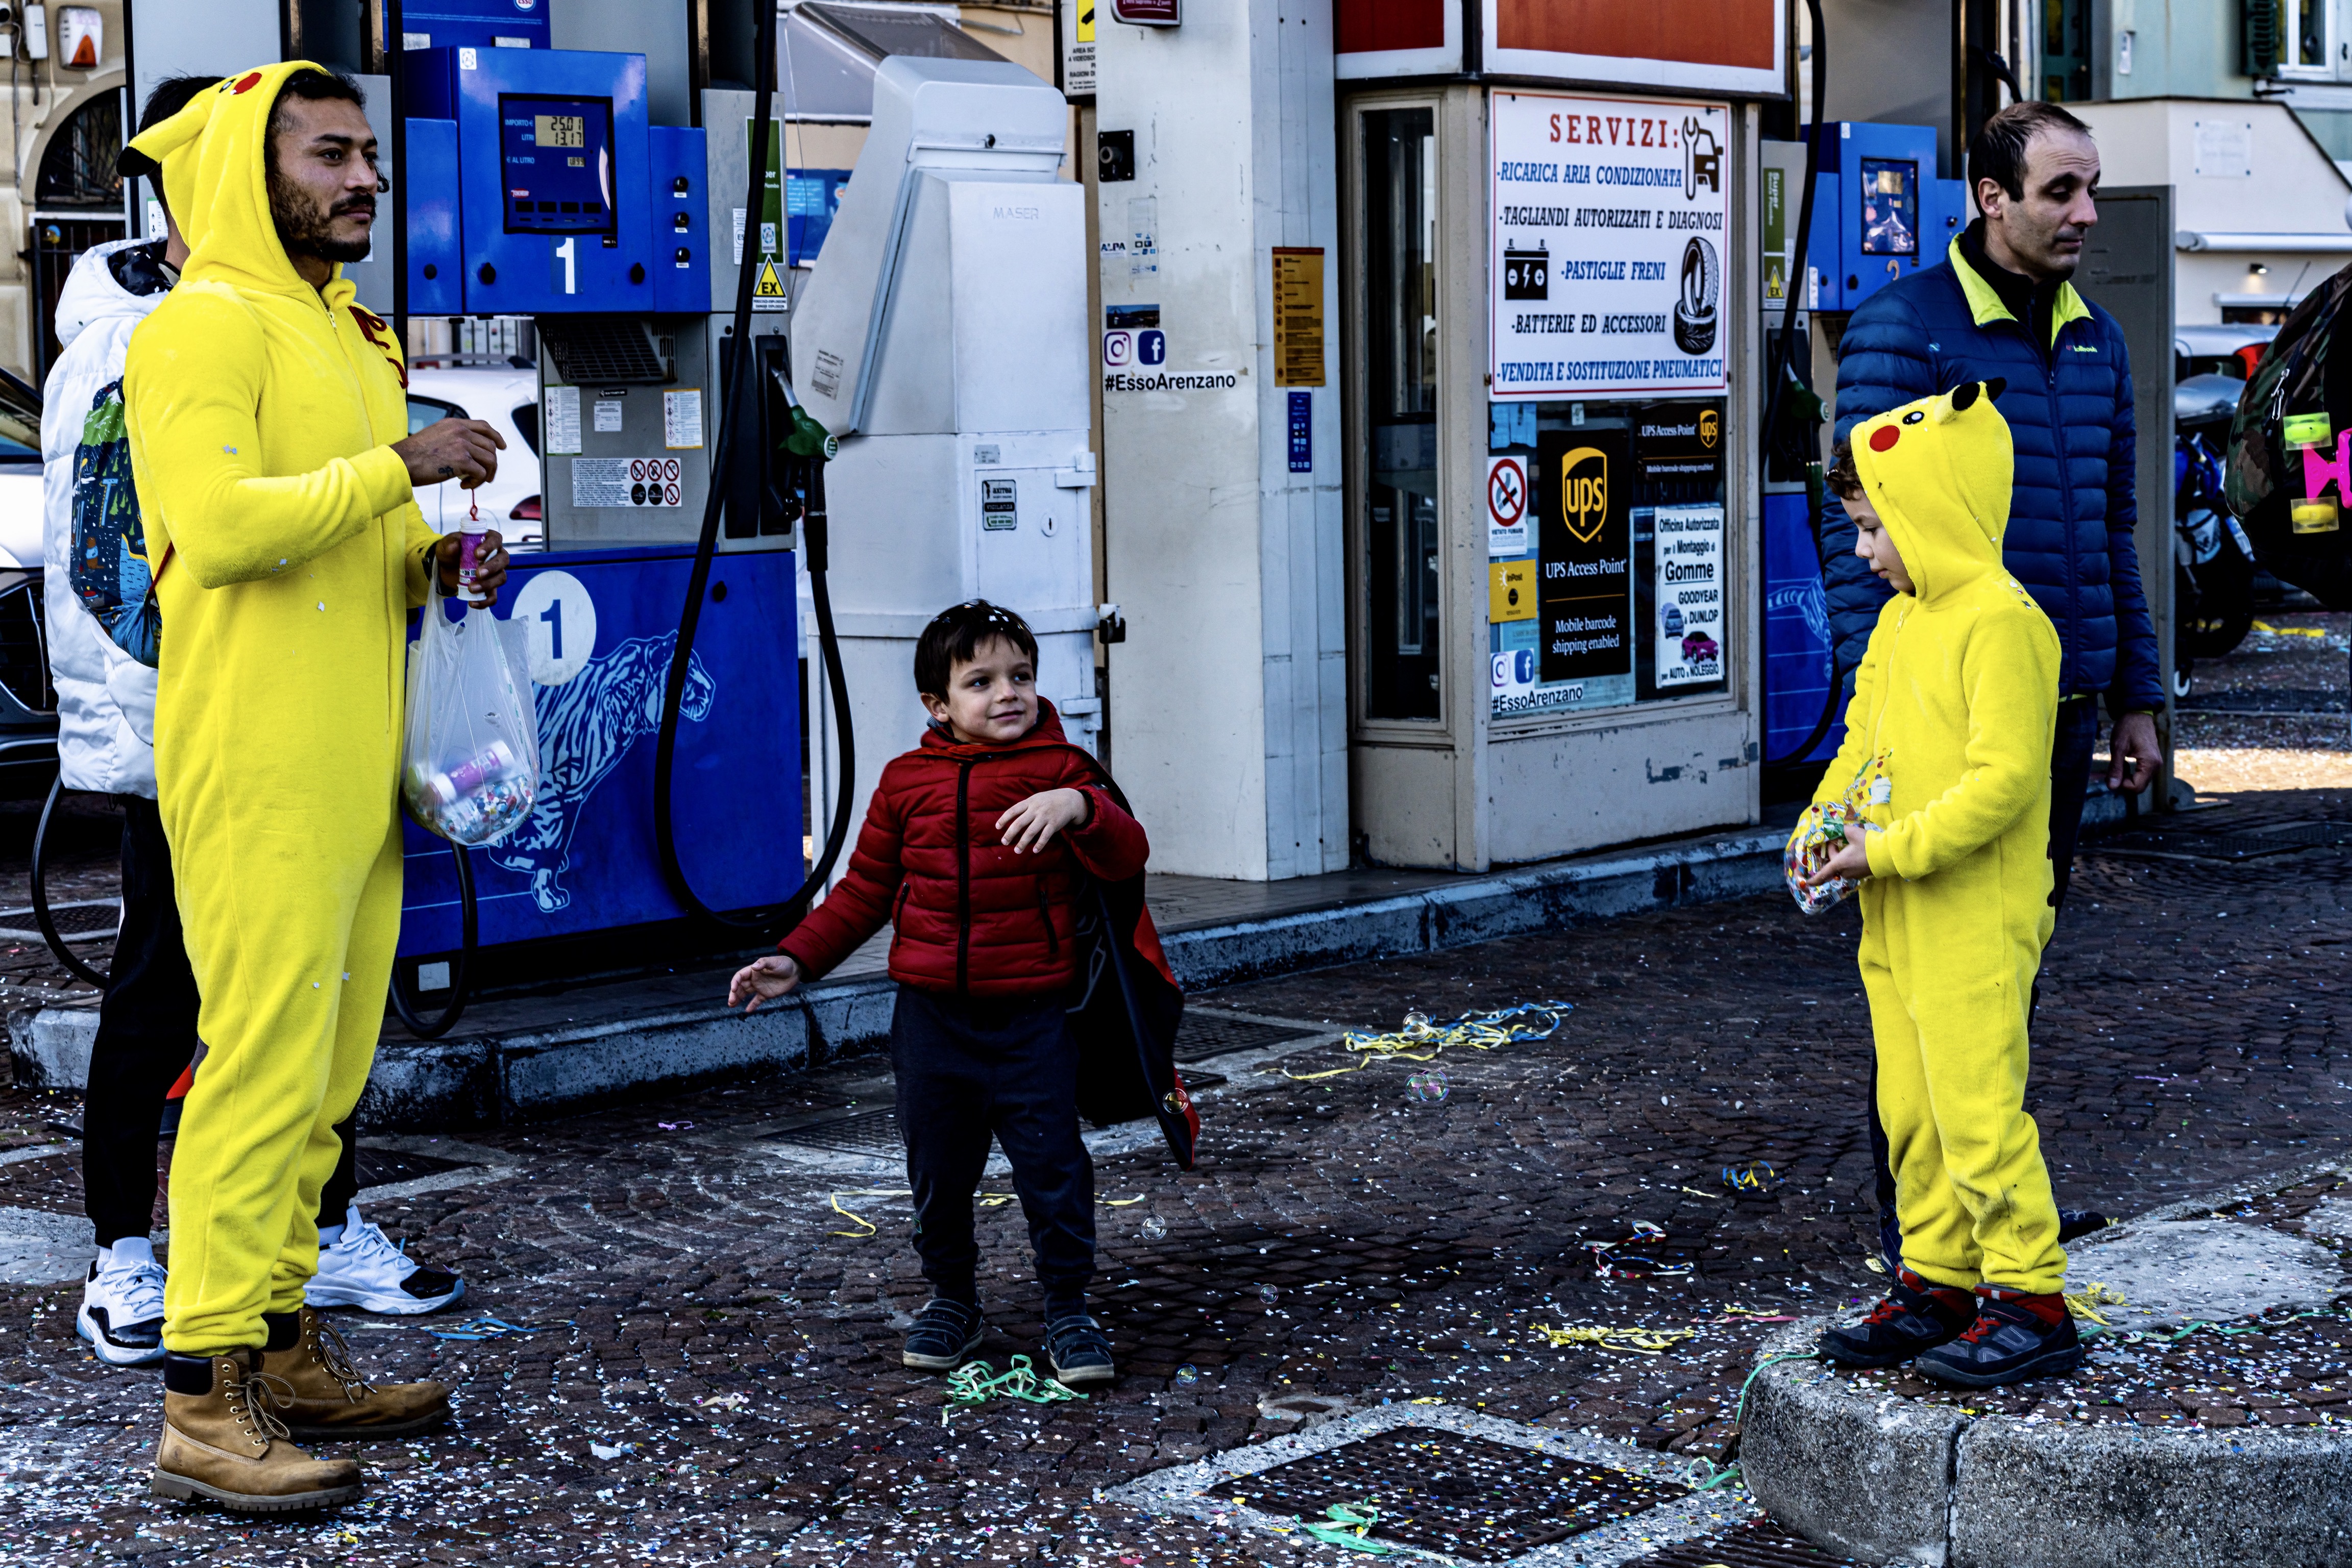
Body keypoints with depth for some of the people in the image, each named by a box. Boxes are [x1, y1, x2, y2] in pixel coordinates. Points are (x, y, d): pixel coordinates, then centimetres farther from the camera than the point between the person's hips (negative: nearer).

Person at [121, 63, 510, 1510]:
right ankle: (206, 1404, -7)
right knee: (263, 1065, -11)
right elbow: (219, 520, -21)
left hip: (357, 767, 9)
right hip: (256, 771, -9)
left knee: (323, 1075, 12)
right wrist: (399, 466, -17)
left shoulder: (352, 339, 23)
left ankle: (285, 1349, 21)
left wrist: (436, 562, 9)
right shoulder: (204, 325, -7)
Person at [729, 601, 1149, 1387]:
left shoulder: (1059, 770, -2)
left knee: (1051, 1162, -2)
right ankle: (951, 1299, 30)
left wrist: (1079, 806, -31)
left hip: (1031, 1016, -3)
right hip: (932, 1014, 3)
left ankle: (1068, 1308, 12)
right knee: (937, 1167, 10)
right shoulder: (907, 782, 6)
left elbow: (1126, 857, -12)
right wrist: (795, 959, 8)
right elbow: (864, 890, 14)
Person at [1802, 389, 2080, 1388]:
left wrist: (1888, 853, -21)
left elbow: (2002, 780, -22)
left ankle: (2030, 1302, 2)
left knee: (1978, 1113, -8)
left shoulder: (2002, 622, -16)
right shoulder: (1898, 620, 13)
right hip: (1899, 923, 9)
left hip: (1978, 922, -9)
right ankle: (1937, 1285, 24)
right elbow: (1863, 744, 21)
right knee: (1910, 1113, 14)